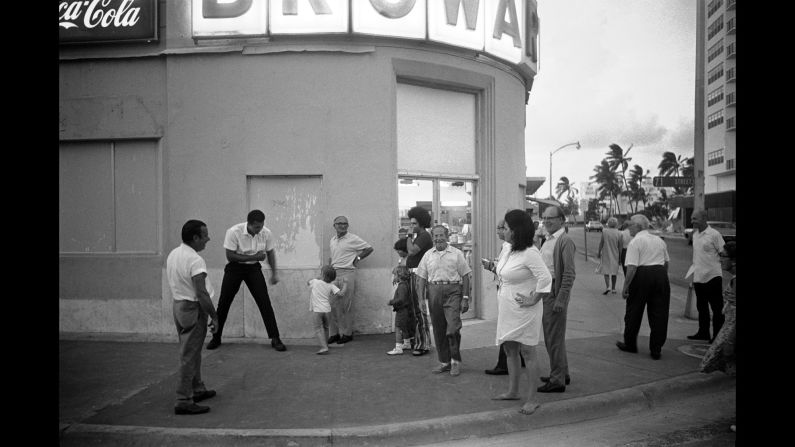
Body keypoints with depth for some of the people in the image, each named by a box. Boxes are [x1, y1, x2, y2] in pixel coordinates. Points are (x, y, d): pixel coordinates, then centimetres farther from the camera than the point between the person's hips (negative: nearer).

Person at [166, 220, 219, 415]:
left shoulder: (173, 254, 8)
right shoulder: (195, 260, -22)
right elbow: (201, 293, -24)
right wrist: (214, 316, -17)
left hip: (178, 304, 10)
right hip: (193, 309, -10)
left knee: (192, 352, 20)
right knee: (189, 356, -4)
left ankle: (197, 389, 33)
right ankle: (184, 401, 1)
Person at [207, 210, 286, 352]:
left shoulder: (266, 233, -14)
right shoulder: (234, 232, -24)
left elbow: (270, 253, 3)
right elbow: (230, 256, -22)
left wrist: (274, 273, 4)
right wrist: (254, 257, -27)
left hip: (253, 268, 2)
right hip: (235, 267, -1)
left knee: (264, 302, -7)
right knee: (223, 303, 4)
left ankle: (275, 339, 0)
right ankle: (216, 338, 22)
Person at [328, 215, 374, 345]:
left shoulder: (353, 239, -3)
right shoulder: (332, 240, 16)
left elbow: (369, 248, 3)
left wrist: (357, 258, 2)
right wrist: (330, 263, 12)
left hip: (347, 273, -6)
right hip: (333, 273, 6)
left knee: (346, 306, -3)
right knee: (333, 305, 4)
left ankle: (347, 333, 5)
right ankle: (334, 333, 12)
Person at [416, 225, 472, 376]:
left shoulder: (456, 254, 3)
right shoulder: (428, 255, 10)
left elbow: (465, 277, 3)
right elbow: (421, 278, 10)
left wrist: (465, 298, -3)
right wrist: (421, 298, 1)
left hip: (453, 291, -3)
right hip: (434, 292, 3)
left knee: (453, 328, -11)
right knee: (438, 330, 8)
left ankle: (455, 361, 6)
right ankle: (444, 362, 20)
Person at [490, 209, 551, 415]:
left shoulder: (530, 253, -21)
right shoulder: (511, 251, 6)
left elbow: (546, 278, -26)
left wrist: (533, 300, -19)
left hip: (523, 311, -9)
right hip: (506, 309, 9)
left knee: (527, 352, 0)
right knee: (510, 350, 18)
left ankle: (532, 399, 10)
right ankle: (512, 391, 32)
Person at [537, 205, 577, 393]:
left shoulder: (565, 241, -14)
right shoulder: (548, 241, 15)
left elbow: (569, 274, -19)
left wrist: (561, 299, -23)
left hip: (556, 292, -10)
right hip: (545, 291, 10)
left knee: (554, 337, -3)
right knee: (551, 336, 19)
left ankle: (557, 381, 7)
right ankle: (562, 373, 33)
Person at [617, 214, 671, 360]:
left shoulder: (635, 242, -8)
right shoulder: (659, 240, 15)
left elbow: (632, 267, -15)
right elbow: (666, 262, 21)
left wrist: (625, 287, -12)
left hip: (642, 276, -6)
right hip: (661, 275, 6)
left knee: (634, 312, 10)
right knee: (659, 313, 9)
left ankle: (630, 344, 23)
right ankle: (656, 350, 12)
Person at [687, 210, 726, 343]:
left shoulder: (714, 234, -12)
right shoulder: (695, 234, 9)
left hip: (712, 276, -7)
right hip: (698, 277, 7)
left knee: (717, 309, 2)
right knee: (702, 308, 16)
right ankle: (703, 333, 28)